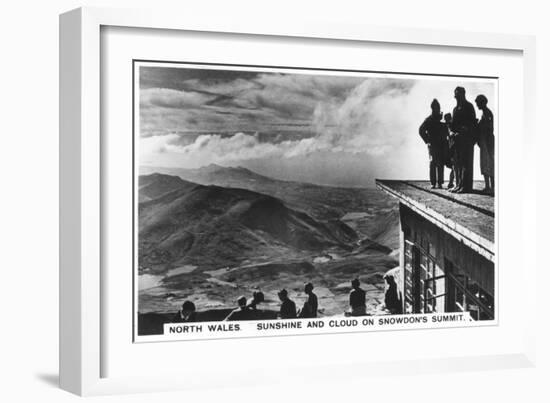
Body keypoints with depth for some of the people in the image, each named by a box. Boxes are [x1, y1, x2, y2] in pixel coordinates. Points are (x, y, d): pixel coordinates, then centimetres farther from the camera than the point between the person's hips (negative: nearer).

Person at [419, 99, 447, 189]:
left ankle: (440, 183, 5)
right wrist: (427, 141, -6)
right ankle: (433, 183, -8)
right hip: (433, 144, -3)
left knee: (440, 164, 2)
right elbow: (421, 130, -1)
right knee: (433, 163, -9)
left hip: (442, 145, 3)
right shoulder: (429, 120, 2)